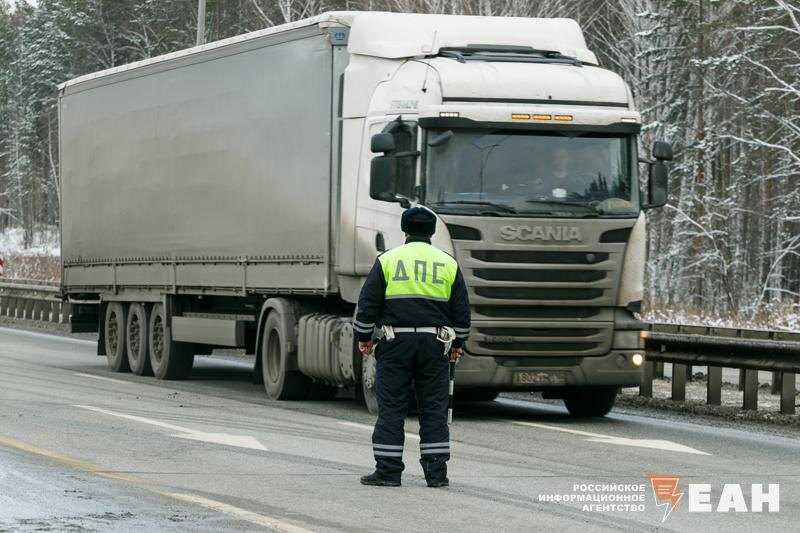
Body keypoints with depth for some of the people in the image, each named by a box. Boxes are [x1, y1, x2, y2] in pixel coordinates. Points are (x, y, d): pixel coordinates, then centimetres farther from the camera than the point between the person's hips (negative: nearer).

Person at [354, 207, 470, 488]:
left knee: (391, 408, 2)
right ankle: (436, 472, 3)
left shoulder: (387, 260, 2)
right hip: (434, 344, 2)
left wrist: (364, 337, 9)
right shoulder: (448, 264, 8)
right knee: (434, 409, 5)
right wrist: (457, 343, 21)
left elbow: (368, 303, -1)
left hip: (396, 344, -2)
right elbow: (461, 309, 11)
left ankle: (388, 470, 0)